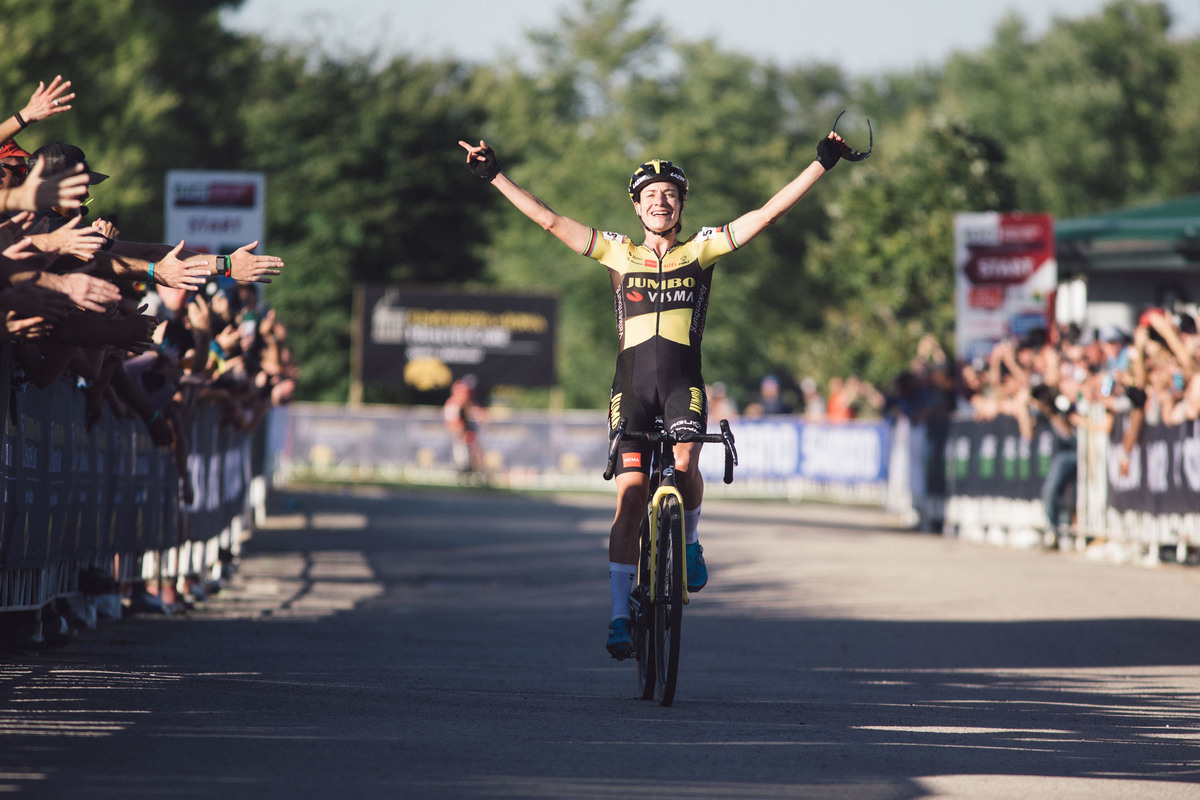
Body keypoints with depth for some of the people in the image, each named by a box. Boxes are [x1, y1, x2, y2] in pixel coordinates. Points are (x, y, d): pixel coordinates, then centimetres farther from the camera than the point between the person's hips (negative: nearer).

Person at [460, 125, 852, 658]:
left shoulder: (702, 250, 8)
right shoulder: (620, 254, 10)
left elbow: (767, 214, 3)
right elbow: (550, 221, 9)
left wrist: (823, 163, -2)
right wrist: (494, 176, 6)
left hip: (683, 382, -1)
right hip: (632, 385, 1)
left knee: (684, 465, -27)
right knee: (630, 494, -6)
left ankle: (689, 542, 6)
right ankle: (620, 615, -3)